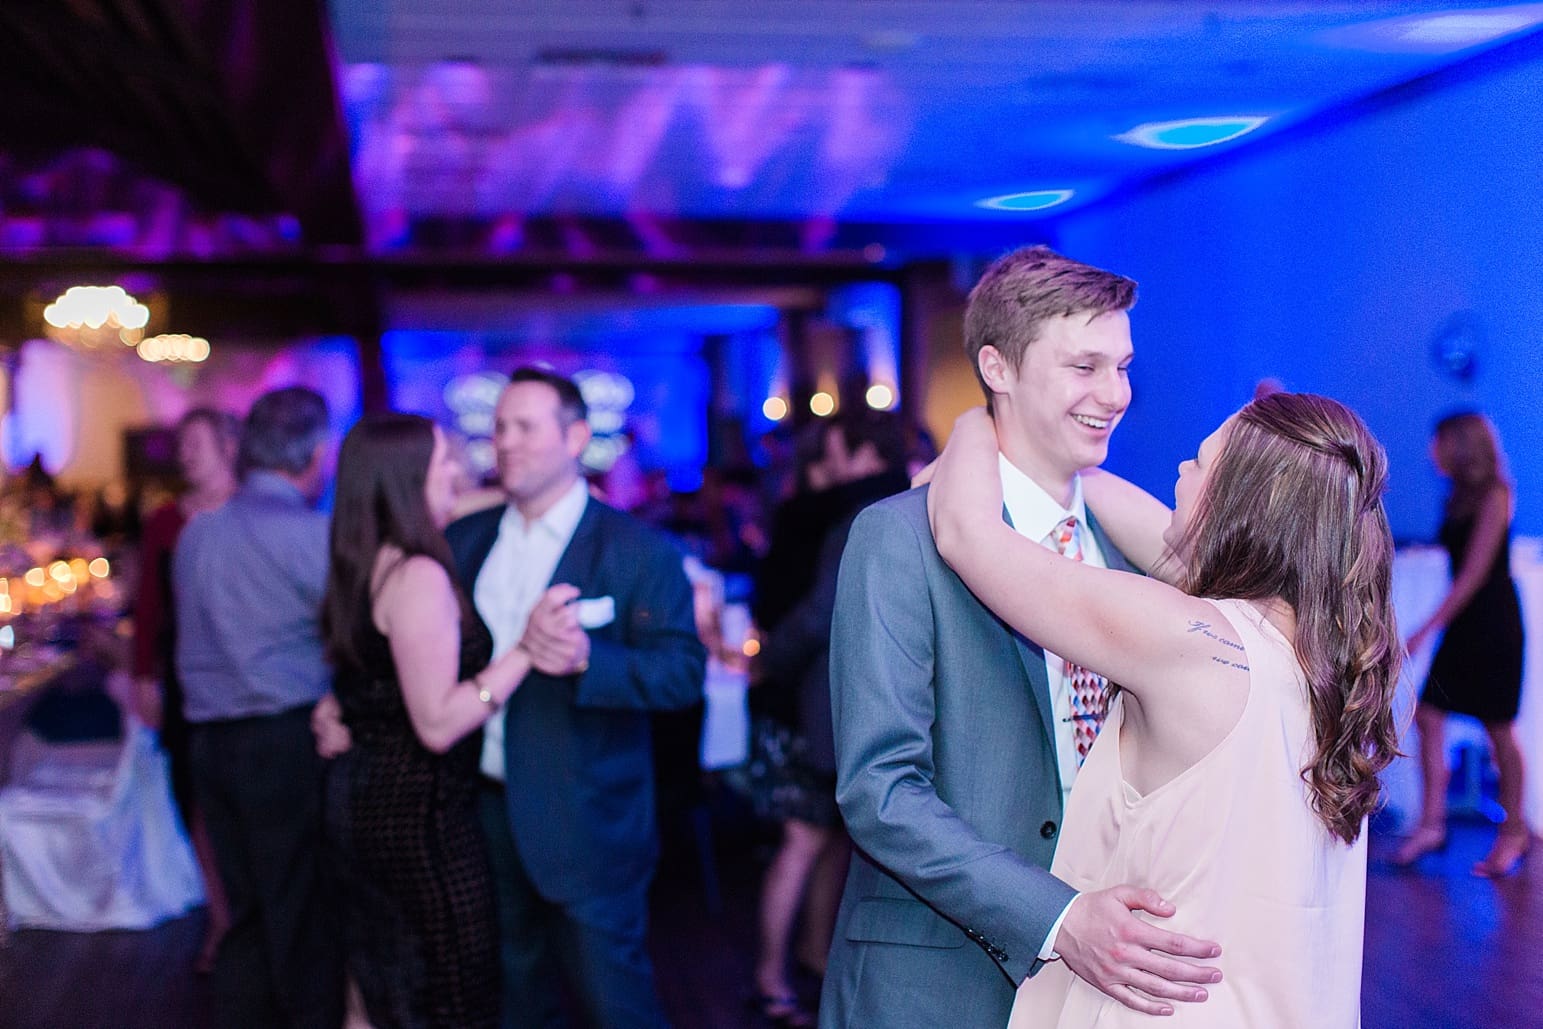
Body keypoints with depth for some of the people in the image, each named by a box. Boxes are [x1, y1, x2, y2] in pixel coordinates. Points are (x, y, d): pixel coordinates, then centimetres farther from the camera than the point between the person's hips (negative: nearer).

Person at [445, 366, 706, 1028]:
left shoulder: (637, 550, -10)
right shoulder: (467, 538, 7)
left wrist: (585, 659, -31)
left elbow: (684, 671, -17)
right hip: (486, 811, 5)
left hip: (586, 825, -5)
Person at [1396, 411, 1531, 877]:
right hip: (1464, 623, 8)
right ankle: (1432, 823, 0)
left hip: (1493, 623, -8)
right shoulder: (1459, 497, 12)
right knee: (1428, 715, -2)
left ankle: (1513, 831, 12)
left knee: (1498, 728, 0)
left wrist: (1428, 628, -19)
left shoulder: (1494, 494, -11)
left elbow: (1475, 572, -17)